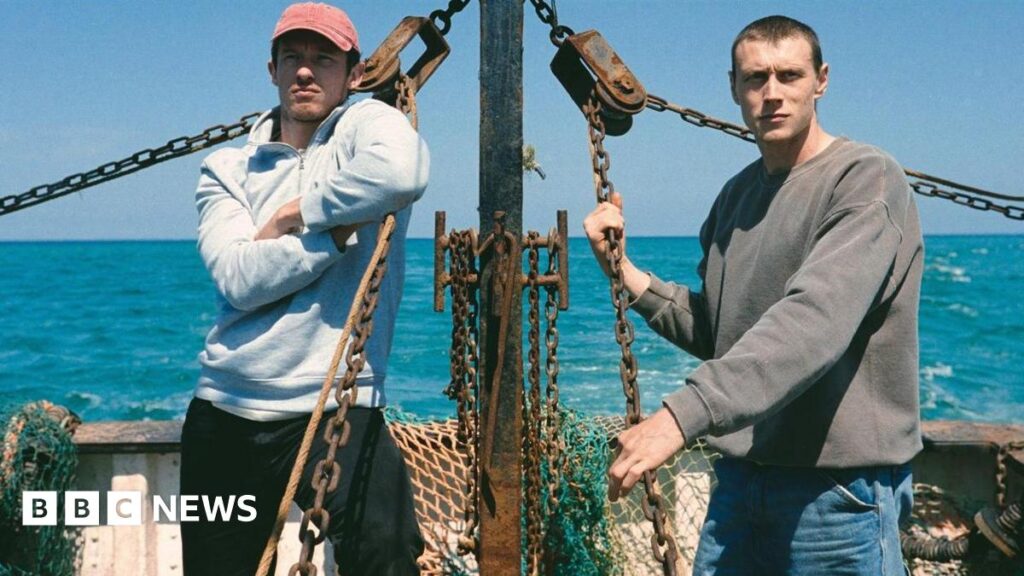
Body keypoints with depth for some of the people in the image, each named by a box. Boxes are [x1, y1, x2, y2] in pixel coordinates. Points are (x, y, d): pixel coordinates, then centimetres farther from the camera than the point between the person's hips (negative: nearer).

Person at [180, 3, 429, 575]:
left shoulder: (366, 123, 1)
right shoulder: (227, 168, 9)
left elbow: (403, 172, -26)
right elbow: (239, 279, -10)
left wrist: (296, 212, -13)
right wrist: (341, 225, -14)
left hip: (336, 410, -4)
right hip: (223, 414, 4)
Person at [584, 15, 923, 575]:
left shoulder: (867, 178, -12)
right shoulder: (736, 194, 10)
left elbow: (813, 320, -28)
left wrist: (682, 413, -36)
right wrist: (624, 271, 2)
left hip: (838, 487, -6)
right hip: (739, 476, 6)